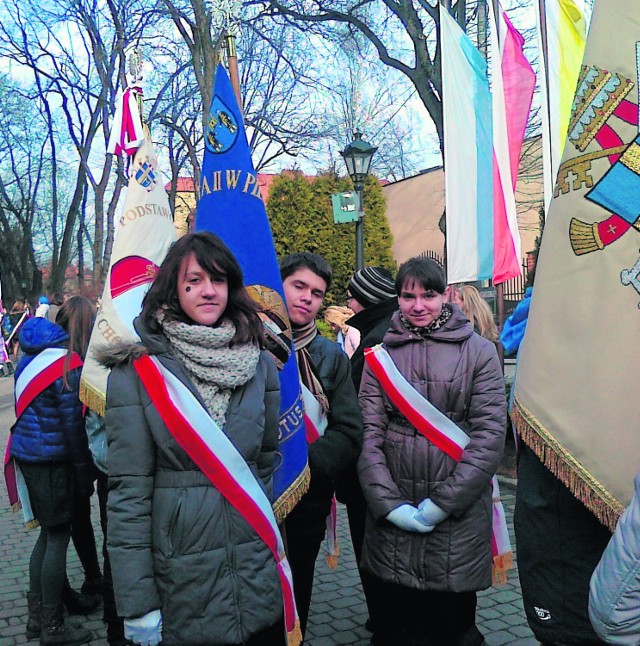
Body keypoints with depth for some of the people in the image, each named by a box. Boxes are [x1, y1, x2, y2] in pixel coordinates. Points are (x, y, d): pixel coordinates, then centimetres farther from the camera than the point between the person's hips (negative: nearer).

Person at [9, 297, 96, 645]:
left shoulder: (35, 354, 8)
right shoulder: (69, 365, -16)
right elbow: (72, 425, -15)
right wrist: (84, 475, -7)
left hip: (28, 454, 8)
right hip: (51, 459, -8)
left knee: (48, 533, 18)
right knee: (58, 537, 3)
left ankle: (37, 615, 28)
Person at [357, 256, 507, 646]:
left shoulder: (479, 352, 0)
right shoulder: (381, 356, 5)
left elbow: (490, 435, -7)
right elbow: (368, 435, -1)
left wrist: (442, 504, -12)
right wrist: (391, 505, -11)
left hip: (460, 517, -1)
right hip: (391, 525, 2)